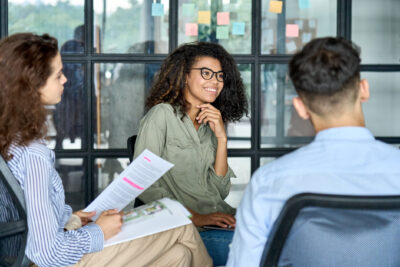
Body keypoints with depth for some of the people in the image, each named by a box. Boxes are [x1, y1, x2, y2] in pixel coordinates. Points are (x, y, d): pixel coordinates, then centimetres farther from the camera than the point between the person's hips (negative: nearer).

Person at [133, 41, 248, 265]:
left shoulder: (209, 123, 19)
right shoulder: (162, 115, -1)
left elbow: (221, 192, 11)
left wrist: (222, 138, 0)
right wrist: (195, 217, -17)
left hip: (221, 219, 7)